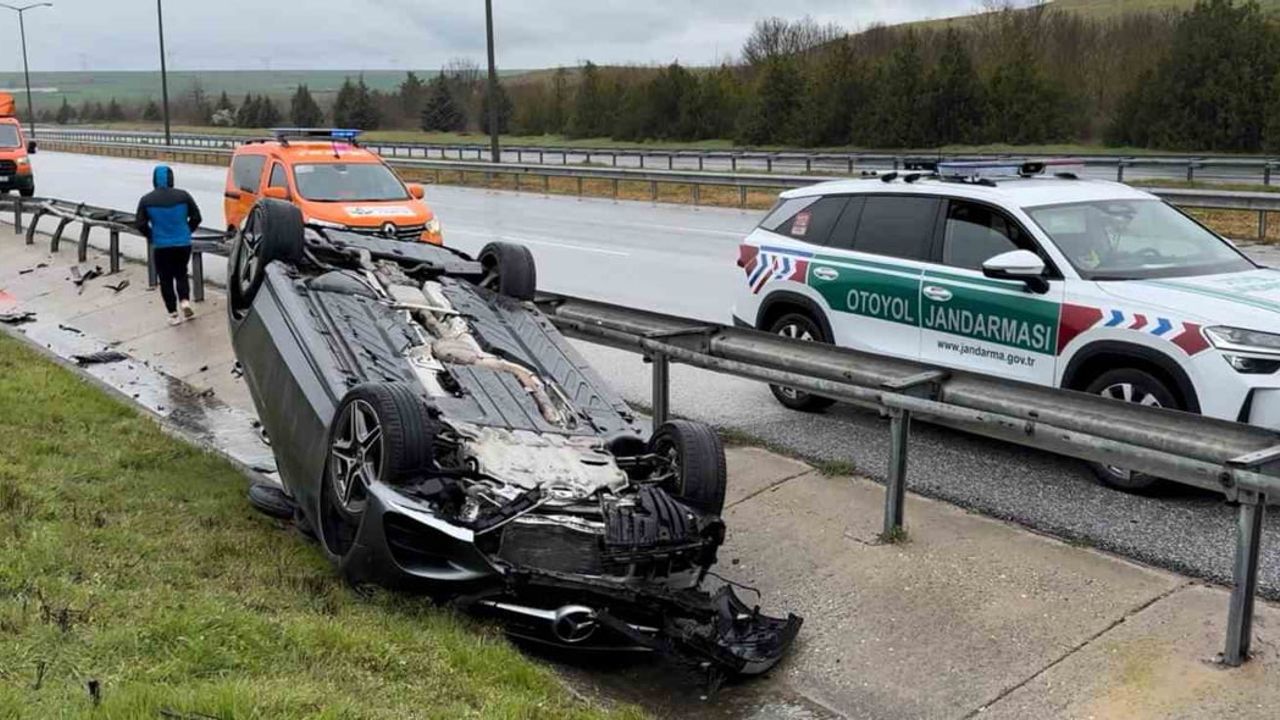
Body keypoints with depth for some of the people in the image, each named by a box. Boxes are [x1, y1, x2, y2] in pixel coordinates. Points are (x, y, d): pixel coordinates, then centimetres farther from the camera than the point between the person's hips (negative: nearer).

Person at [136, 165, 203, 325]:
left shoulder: (146, 200, -5)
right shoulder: (183, 196, -5)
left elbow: (141, 225, -3)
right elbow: (196, 217, -1)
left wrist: (152, 237, 14)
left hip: (161, 246, -1)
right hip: (183, 244, 1)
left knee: (166, 279, 10)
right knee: (181, 274, 20)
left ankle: (173, 314, 11)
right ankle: (185, 300, -1)